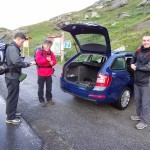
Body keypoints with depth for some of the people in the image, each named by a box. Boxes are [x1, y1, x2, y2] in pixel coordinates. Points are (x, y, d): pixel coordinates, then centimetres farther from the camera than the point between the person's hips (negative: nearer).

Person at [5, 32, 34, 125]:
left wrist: (26, 63, 3)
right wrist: (25, 64, -19)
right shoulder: (12, 48, -20)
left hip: (13, 76, 10)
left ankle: (12, 112, 36)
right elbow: (16, 61, -35)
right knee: (12, 97, 0)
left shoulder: (14, 47, 15)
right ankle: (10, 118, 12)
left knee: (14, 96, 21)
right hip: (12, 76, -10)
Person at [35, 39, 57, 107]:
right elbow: (38, 60, -20)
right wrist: (46, 59, -25)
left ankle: (49, 98, 30)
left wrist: (52, 62, -18)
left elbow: (54, 61, 4)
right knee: (41, 87, 5)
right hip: (41, 73, -4)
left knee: (49, 87, 15)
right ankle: (41, 100, 16)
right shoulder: (39, 51, -8)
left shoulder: (50, 52, 6)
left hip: (49, 72, 5)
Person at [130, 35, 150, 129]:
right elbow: (134, 59, 23)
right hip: (137, 81, 7)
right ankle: (140, 115, 38)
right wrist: (132, 64, 2)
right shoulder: (139, 51, 6)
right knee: (138, 99, 19)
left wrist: (136, 67, -15)